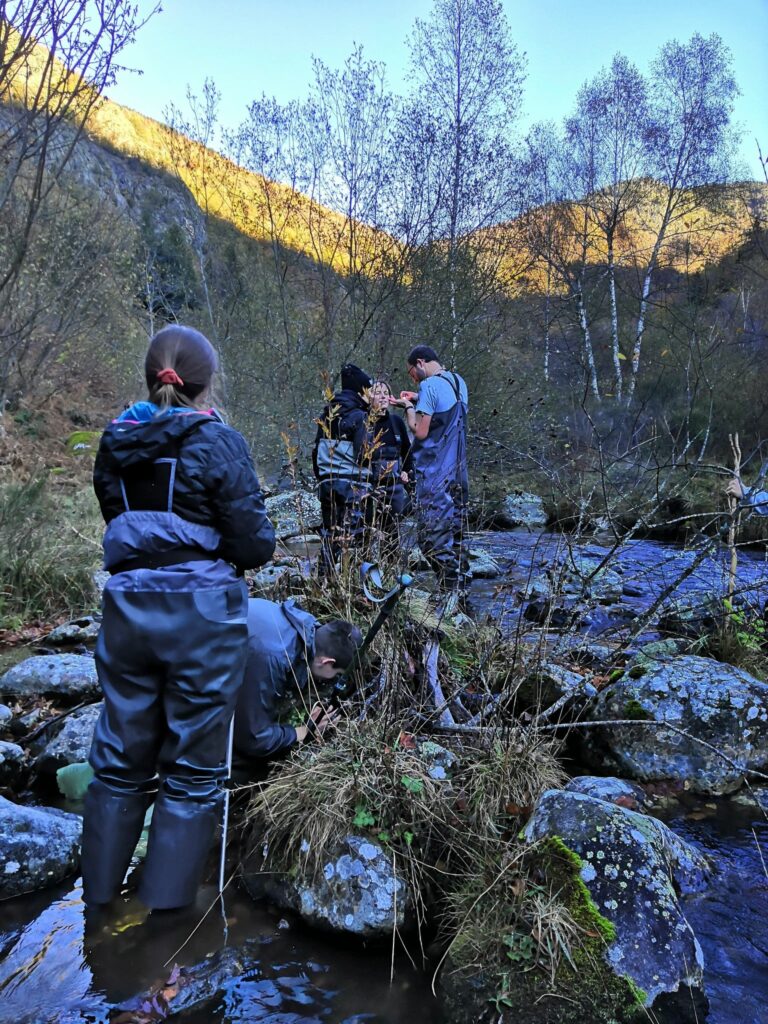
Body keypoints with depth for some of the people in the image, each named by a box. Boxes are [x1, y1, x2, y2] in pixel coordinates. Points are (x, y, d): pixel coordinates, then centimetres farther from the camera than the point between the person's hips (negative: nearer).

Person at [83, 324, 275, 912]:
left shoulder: (115, 444, 6)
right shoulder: (217, 442, -10)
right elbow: (254, 544, -12)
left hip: (127, 608, 5)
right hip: (203, 612, -5)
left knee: (120, 760, 19)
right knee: (193, 770, 9)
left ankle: (98, 899, 34)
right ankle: (165, 909, 18)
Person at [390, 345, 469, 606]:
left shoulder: (430, 386, -12)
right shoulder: (458, 382, 14)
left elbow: (420, 431, -15)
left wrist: (409, 408, 1)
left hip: (435, 475, -8)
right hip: (458, 471, 9)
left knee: (433, 535, -4)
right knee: (457, 531, 13)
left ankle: (449, 591, -5)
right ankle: (461, 588, 19)